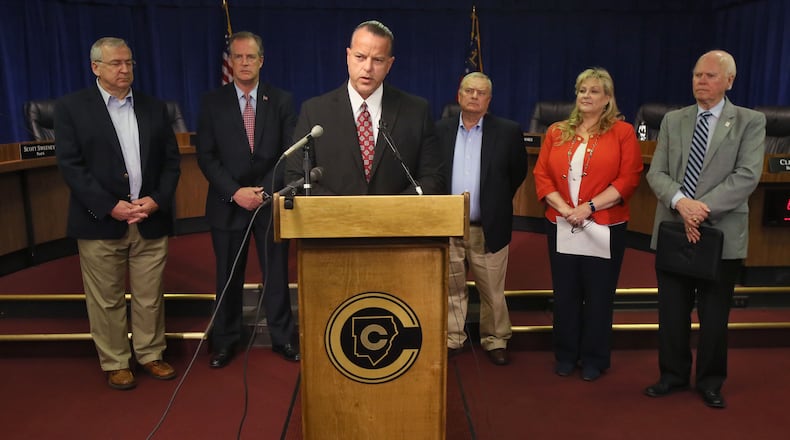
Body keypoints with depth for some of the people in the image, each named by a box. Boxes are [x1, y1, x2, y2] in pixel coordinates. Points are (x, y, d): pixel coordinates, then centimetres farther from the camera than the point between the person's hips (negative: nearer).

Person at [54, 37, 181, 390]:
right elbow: (70, 165, -5)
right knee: (106, 300, 6)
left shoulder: (154, 108, 11)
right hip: (100, 222, -2)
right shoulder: (72, 107, 2)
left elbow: (172, 160, 9)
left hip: (151, 220, 3)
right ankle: (115, 364, 22)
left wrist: (157, 200, -6)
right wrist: (110, 207, -14)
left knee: (150, 296, 9)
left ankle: (150, 355, 25)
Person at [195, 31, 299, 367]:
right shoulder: (212, 102, 2)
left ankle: (283, 338, 22)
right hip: (228, 204, 0)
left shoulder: (281, 101, 3)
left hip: (271, 201, 0)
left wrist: (264, 190, -12)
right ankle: (225, 342, 25)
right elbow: (206, 156, -2)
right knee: (228, 277, 10)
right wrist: (235, 192, -13)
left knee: (277, 273, 7)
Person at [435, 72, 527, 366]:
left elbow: (518, 173, 10)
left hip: (489, 228, -1)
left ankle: (495, 341, 26)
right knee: (451, 289, 12)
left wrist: (498, 203, 11)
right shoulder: (440, 131, 2)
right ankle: (452, 339, 27)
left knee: (493, 292, 9)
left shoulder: (508, 132, -1)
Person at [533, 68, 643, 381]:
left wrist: (589, 207, -16)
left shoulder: (622, 132, 1)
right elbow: (541, 174, 4)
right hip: (561, 227, 3)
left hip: (604, 229, -2)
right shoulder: (557, 132, 10)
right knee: (565, 294, 10)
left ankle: (595, 359, 24)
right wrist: (563, 208, -11)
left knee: (599, 296, 8)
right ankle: (566, 356, 26)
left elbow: (628, 180, -7)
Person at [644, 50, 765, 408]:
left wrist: (704, 207, -21)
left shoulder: (751, 122, 0)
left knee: (714, 316, 10)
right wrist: (680, 201, -18)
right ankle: (673, 375, 29)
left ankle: (710, 382, 29)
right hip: (672, 230, 3)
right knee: (671, 312, 11)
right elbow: (656, 173, 1)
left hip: (722, 233, -2)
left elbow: (747, 176, -12)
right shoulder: (672, 120, 8)